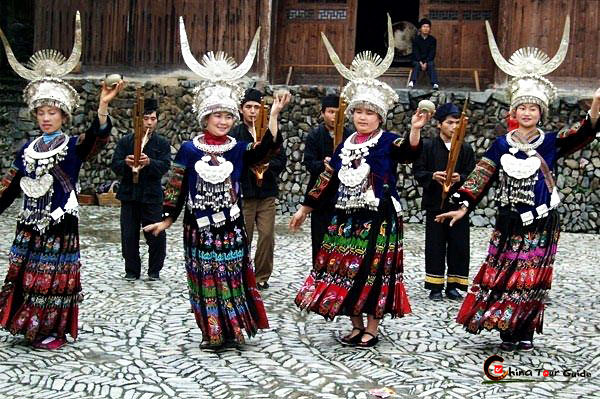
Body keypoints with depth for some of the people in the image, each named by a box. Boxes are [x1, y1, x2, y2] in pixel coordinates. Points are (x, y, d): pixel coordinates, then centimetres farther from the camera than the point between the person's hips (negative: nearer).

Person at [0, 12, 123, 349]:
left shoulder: (73, 146, -6)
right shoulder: (29, 149, 10)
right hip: (30, 222, 6)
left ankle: (54, 330, 11)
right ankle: (32, 325, 23)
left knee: (53, 275, 0)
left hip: (60, 224, -6)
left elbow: (98, 139, -27)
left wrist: (103, 107, -43)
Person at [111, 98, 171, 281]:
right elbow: (115, 165, -1)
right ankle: (132, 271, 18)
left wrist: (149, 162, -28)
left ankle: (154, 271, 14)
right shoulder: (125, 141, 7)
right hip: (129, 195, 1)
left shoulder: (162, 143, 5)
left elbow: (165, 166, -9)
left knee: (157, 236, -3)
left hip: (152, 196, -1)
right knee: (129, 236, 4)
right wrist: (125, 163, -23)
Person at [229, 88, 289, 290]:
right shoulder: (235, 134, 0)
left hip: (267, 193, 2)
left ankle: (262, 276, 13)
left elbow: (281, 160, 7)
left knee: (267, 236, 0)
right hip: (243, 193, -2)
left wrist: (267, 165, -12)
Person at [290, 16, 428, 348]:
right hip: (346, 218, 5)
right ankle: (356, 326, 22)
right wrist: (305, 208, 16)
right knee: (345, 272, 7)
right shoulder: (345, 146, 10)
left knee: (373, 272, -1)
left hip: (378, 219, -5)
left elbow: (410, 153, -25)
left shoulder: (387, 142, -4)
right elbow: (327, 181, 15)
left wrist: (415, 130, -44)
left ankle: (372, 329, 13)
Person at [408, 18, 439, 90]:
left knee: (431, 65, -30)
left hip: (428, 60, 0)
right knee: (416, 65, -32)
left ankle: (435, 84, -48)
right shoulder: (416, 39, 1)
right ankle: (412, 82, -53)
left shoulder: (433, 40, 3)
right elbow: (415, 52, -7)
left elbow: (432, 53, -4)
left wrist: (426, 63, -19)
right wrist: (421, 63, -22)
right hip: (418, 60, 0)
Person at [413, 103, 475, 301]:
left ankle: (453, 285, 14)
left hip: (458, 203, 2)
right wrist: (433, 176, -17)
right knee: (435, 246, 2)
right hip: (435, 202, -2)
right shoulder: (427, 146, 2)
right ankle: (435, 287, 11)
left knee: (459, 246, 3)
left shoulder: (466, 149, 7)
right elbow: (418, 171, 0)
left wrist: (460, 178, -16)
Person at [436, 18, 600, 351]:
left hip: (542, 224, -1)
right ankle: (509, 332, 14)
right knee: (502, 274, 2)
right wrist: (464, 206, -9)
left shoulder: (550, 143, 0)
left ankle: (522, 332, 14)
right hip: (509, 223, 1)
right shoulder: (501, 145, 3)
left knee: (531, 279, 4)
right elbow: (481, 178, 0)